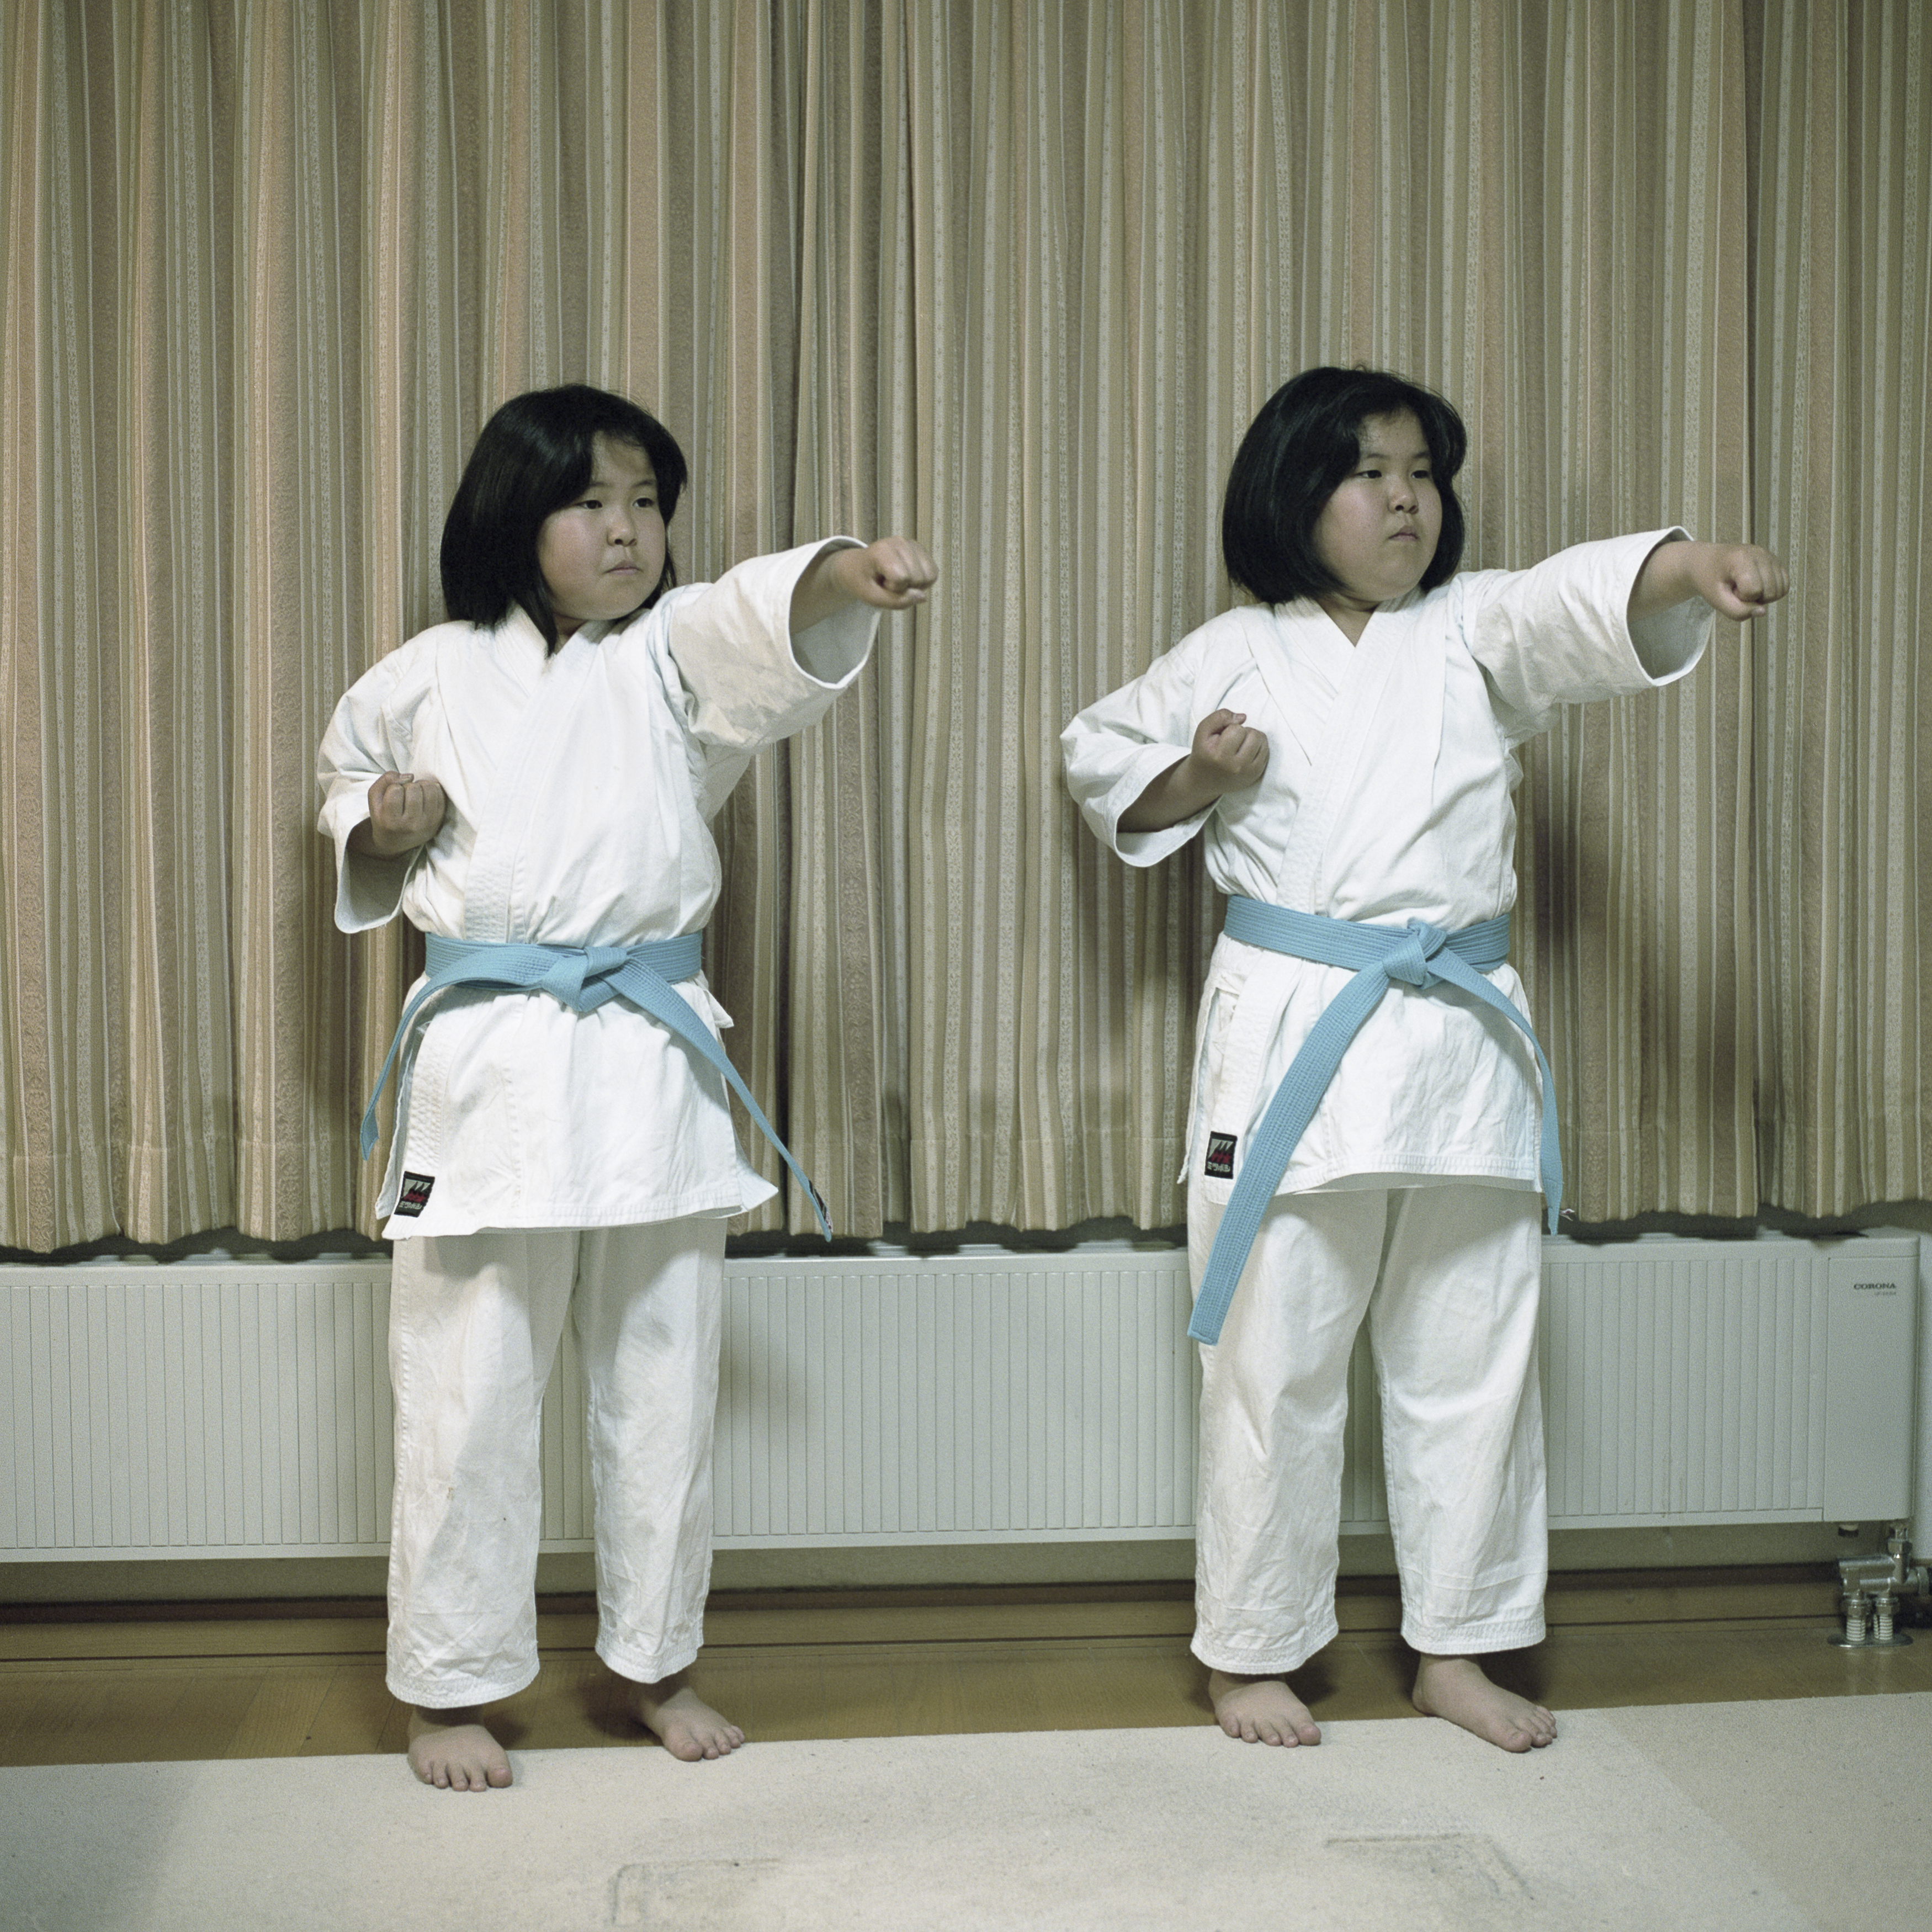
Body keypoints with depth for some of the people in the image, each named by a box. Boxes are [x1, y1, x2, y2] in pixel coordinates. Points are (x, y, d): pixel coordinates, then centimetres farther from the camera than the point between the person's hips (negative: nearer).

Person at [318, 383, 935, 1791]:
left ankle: (657, 1658, 30)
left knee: (662, 1386, 11)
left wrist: (854, 573, -43)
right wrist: (385, 834, -2)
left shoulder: (674, 655, 2)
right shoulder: (429, 681, 4)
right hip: (486, 1066, -1)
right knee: (470, 1395, 4)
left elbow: (770, 621, -20)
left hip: (654, 1063, 1)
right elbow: (349, 787, 22)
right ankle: (450, 1686, 22)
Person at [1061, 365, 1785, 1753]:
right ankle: (1253, 1651, 20)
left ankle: (1458, 1650, 26)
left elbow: (1587, 602, -14)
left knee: (1473, 1362, 10)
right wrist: (1194, 780, -5)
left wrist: (1695, 566, -36)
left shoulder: (1477, 632, 6)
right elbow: (1101, 760, 16)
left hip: (1462, 1038, 3)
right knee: (1273, 1365, 3)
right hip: (1293, 1036, -2)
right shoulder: (1235, 658, 4)